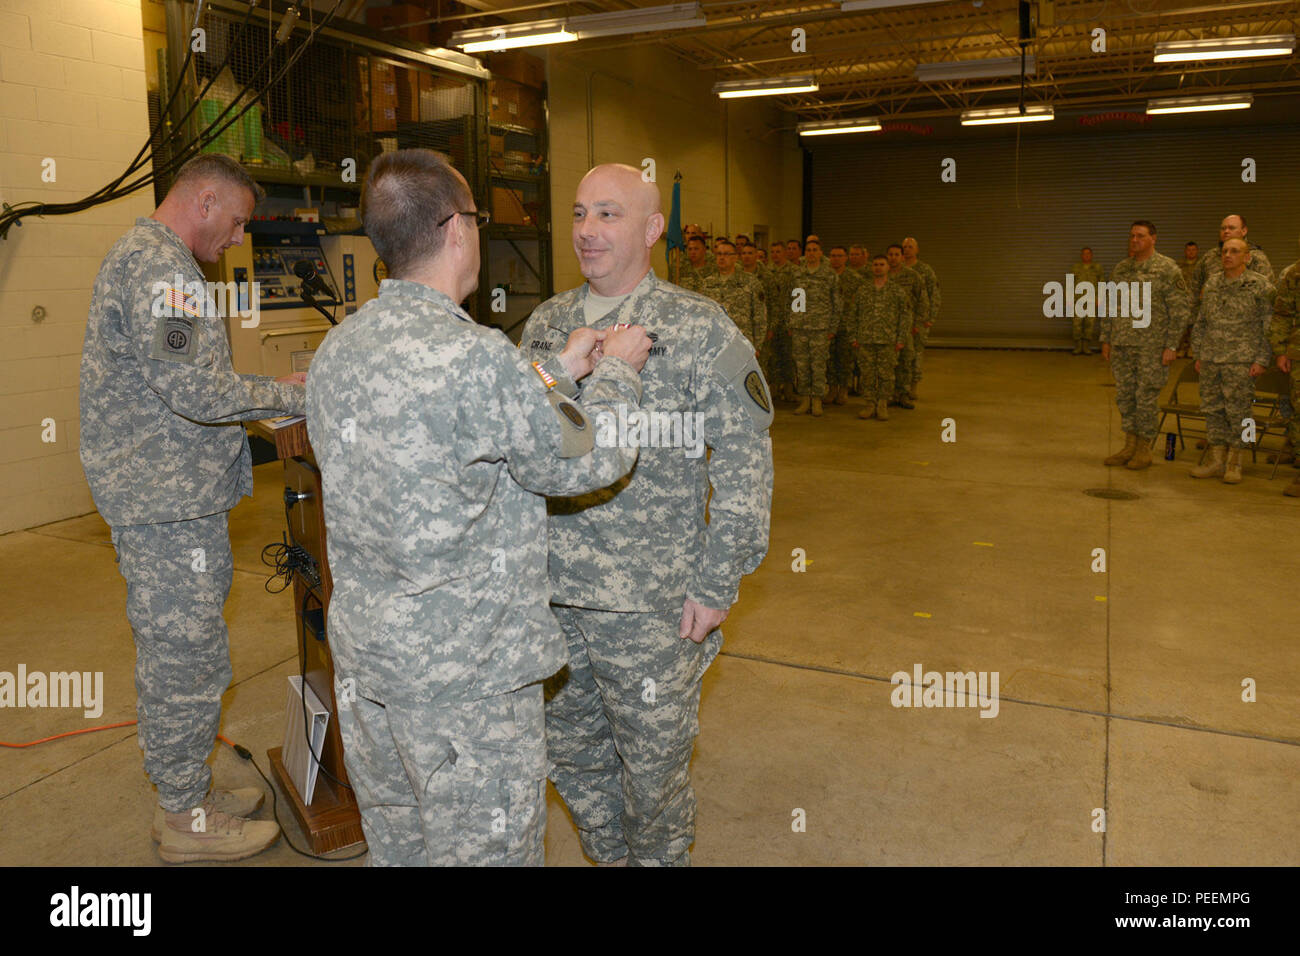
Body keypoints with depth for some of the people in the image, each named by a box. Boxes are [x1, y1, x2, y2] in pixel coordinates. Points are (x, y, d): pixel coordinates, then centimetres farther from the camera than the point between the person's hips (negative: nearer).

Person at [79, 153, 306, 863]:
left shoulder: (140, 255, 19)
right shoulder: (160, 265, -16)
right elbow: (196, 392, -25)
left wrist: (266, 393, 14)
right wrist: (289, 395, -13)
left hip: (164, 495, 11)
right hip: (168, 503, -11)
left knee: (173, 653, 18)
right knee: (188, 657, 0)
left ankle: (185, 791, 31)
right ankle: (187, 820, 14)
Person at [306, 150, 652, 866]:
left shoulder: (336, 350, 2)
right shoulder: (474, 356, -24)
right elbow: (585, 459, -13)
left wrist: (557, 369, 14)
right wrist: (616, 372, 5)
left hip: (362, 651, 8)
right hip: (463, 672, -8)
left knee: (395, 842, 24)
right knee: (482, 850, 11)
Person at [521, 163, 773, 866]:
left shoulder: (702, 332, -8)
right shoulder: (545, 325, 7)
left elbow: (745, 467, -9)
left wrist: (714, 588, -12)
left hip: (651, 606, -5)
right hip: (549, 597, 5)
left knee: (652, 767, 12)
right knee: (571, 756, 20)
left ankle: (658, 858, 39)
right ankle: (610, 856, 45)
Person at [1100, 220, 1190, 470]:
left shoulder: (1167, 268, -5)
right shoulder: (1120, 269, 12)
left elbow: (1180, 308, -7)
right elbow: (1109, 307, 19)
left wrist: (1171, 345, -12)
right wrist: (1106, 339, 13)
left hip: (1152, 347, -5)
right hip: (1121, 346, 6)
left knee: (1147, 398, 0)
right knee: (1125, 396, 10)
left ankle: (1144, 449, 10)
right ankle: (1130, 446, 21)